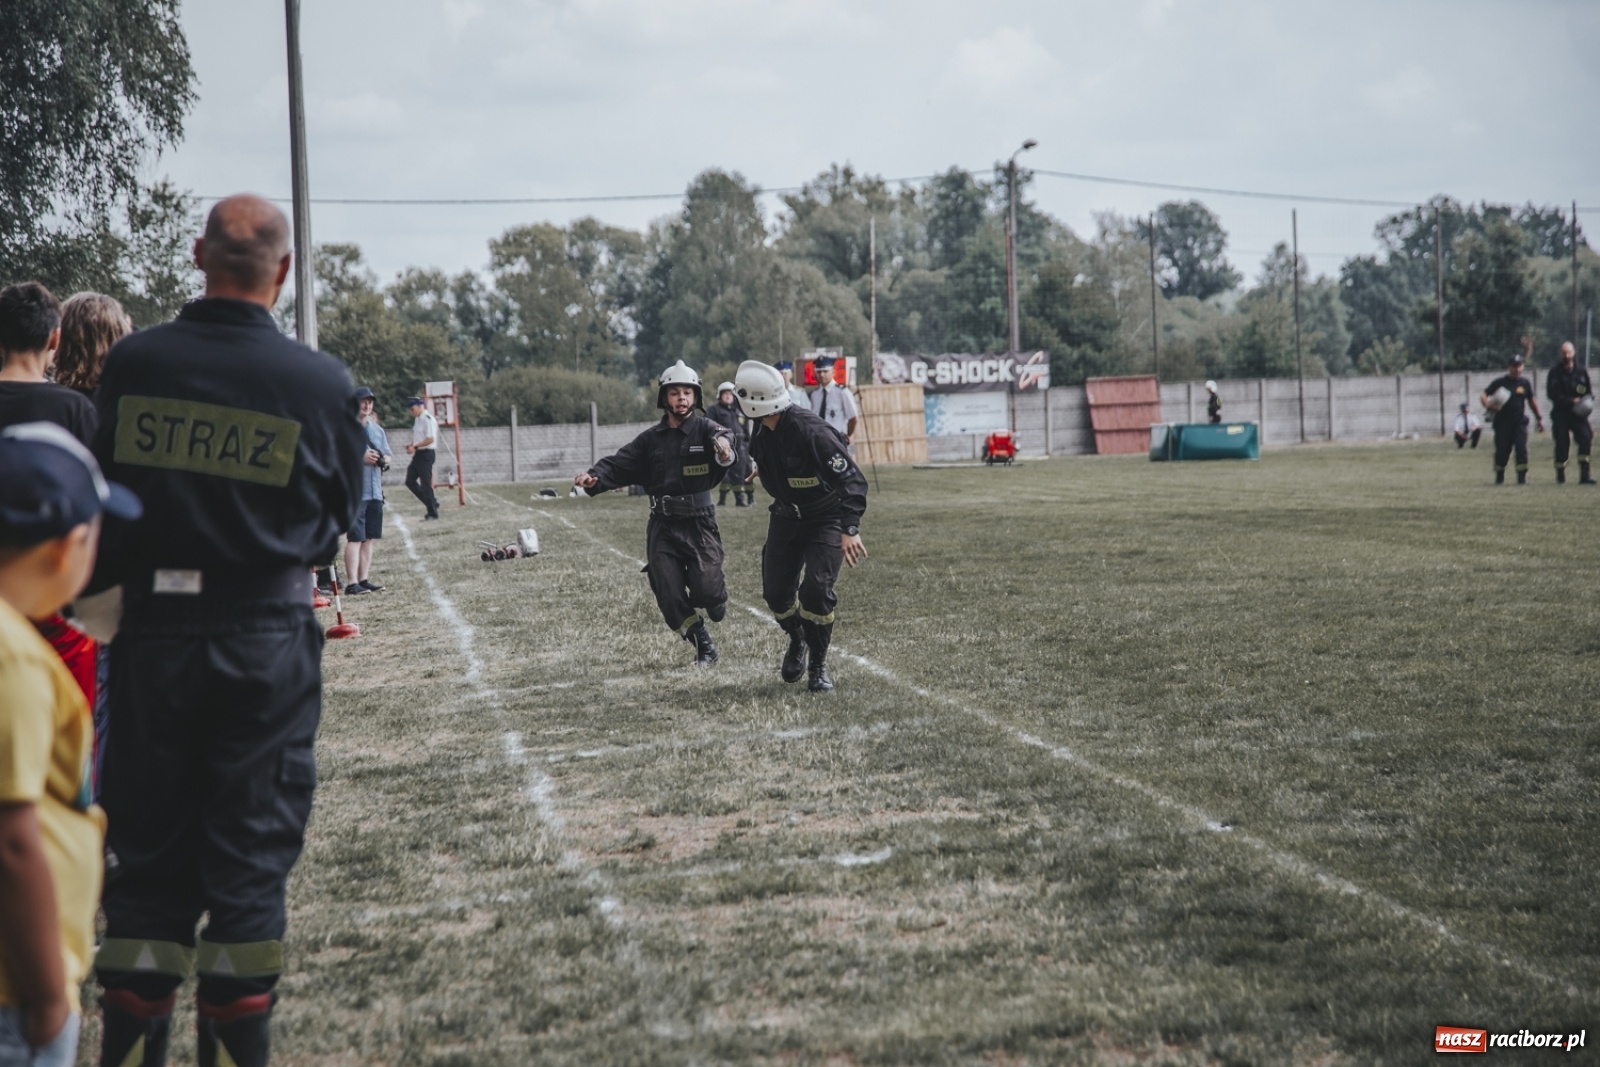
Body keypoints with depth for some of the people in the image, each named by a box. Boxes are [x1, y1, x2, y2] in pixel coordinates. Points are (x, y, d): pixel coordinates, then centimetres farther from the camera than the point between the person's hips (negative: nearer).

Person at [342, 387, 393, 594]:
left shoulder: (377, 430, 19)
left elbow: (387, 454, 21)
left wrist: (383, 460, -3)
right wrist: (361, 457, -19)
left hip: (375, 491, 7)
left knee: (369, 538, 10)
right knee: (355, 538, -10)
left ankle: (364, 579, 17)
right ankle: (351, 583, -11)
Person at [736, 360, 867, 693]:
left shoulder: (810, 431, -31)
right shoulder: (759, 430, -8)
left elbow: (852, 480, -31)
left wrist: (850, 529, -38)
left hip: (825, 518, -6)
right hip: (786, 516, 7)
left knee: (816, 590, -18)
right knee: (776, 591, 3)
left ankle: (818, 666, 1)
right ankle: (797, 642, 34)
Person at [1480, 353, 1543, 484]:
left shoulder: (1525, 383, 7)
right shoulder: (1500, 382, -3)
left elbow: (1531, 401, 19)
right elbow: (1483, 396, -5)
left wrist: (1539, 418, 19)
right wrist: (1488, 405, -25)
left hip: (1519, 422, 2)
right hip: (1502, 423, -2)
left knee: (1521, 449, -10)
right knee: (1502, 450, 2)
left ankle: (1522, 477, -4)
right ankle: (1499, 477, 20)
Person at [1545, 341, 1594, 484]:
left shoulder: (1581, 371, 8)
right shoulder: (1555, 372, 0)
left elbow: (1589, 391, 15)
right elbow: (1551, 393, -9)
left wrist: (1589, 400, -9)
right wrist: (1571, 401, -18)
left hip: (1579, 413, 2)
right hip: (1561, 413, -2)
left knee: (1585, 438, -15)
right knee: (1562, 444, 1)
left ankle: (1584, 475, -15)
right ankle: (1560, 476, 15)